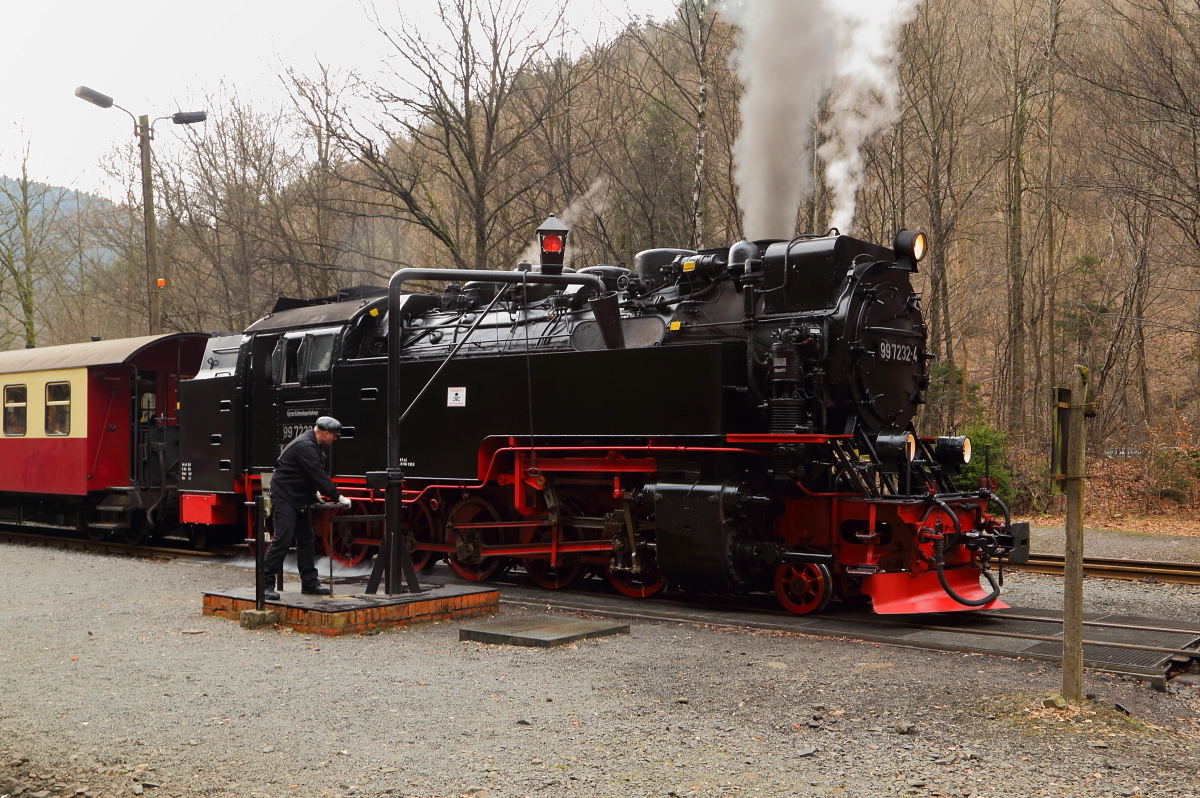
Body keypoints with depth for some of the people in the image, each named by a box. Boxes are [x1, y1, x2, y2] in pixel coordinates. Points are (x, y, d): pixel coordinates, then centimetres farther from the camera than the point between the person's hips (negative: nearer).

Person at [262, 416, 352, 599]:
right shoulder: (305, 446, -22)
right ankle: (266, 583, -10)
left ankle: (310, 583, 16)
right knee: (282, 541, -14)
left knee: (306, 540, 11)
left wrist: (315, 492, 7)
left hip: (299, 499, 11)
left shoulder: (313, 445, 11)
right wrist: (337, 497, -20)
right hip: (284, 498, -11)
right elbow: (318, 475, -25)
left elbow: (316, 474, 21)